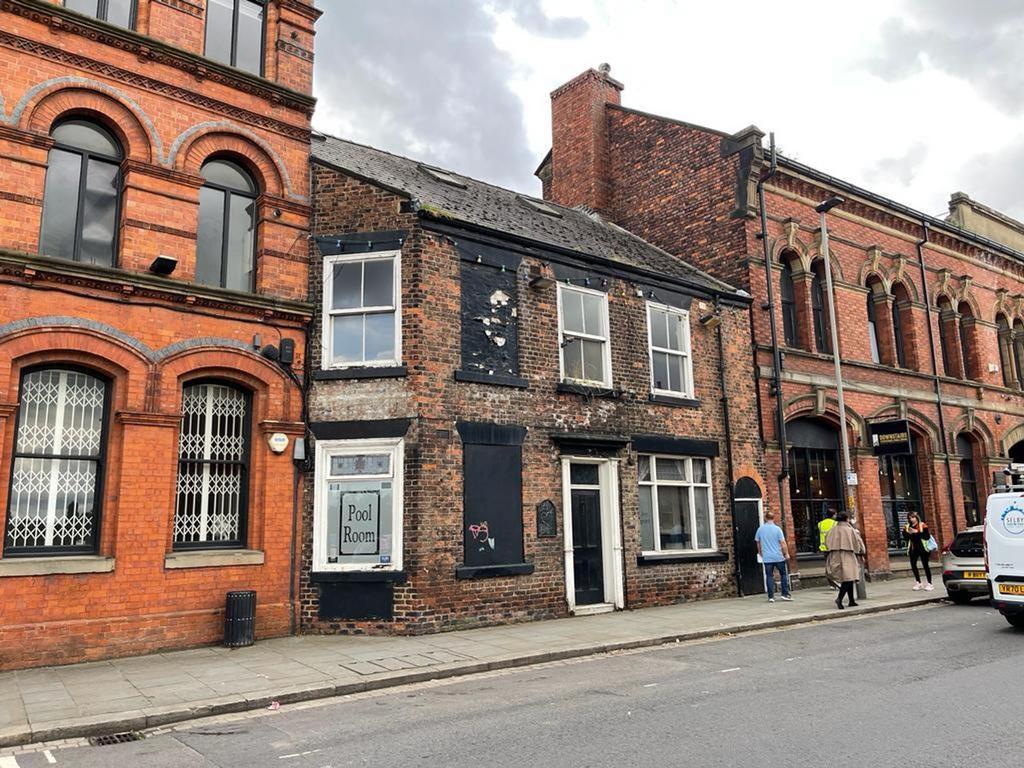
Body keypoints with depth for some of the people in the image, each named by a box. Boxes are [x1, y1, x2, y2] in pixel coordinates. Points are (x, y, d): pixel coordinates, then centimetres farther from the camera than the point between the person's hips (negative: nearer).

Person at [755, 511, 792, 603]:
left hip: (767, 558, 2)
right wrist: (786, 554, 2)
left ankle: (771, 596, 4)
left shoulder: (760, 529, 3)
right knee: (784, 574, 12)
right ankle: (785, 594, 10)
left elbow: (758, 542, 14)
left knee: (769, 576, 5)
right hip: (778, 557, -2)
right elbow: (783, 543, -8)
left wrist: (760, 552, 29)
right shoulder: (777, 529, -6)